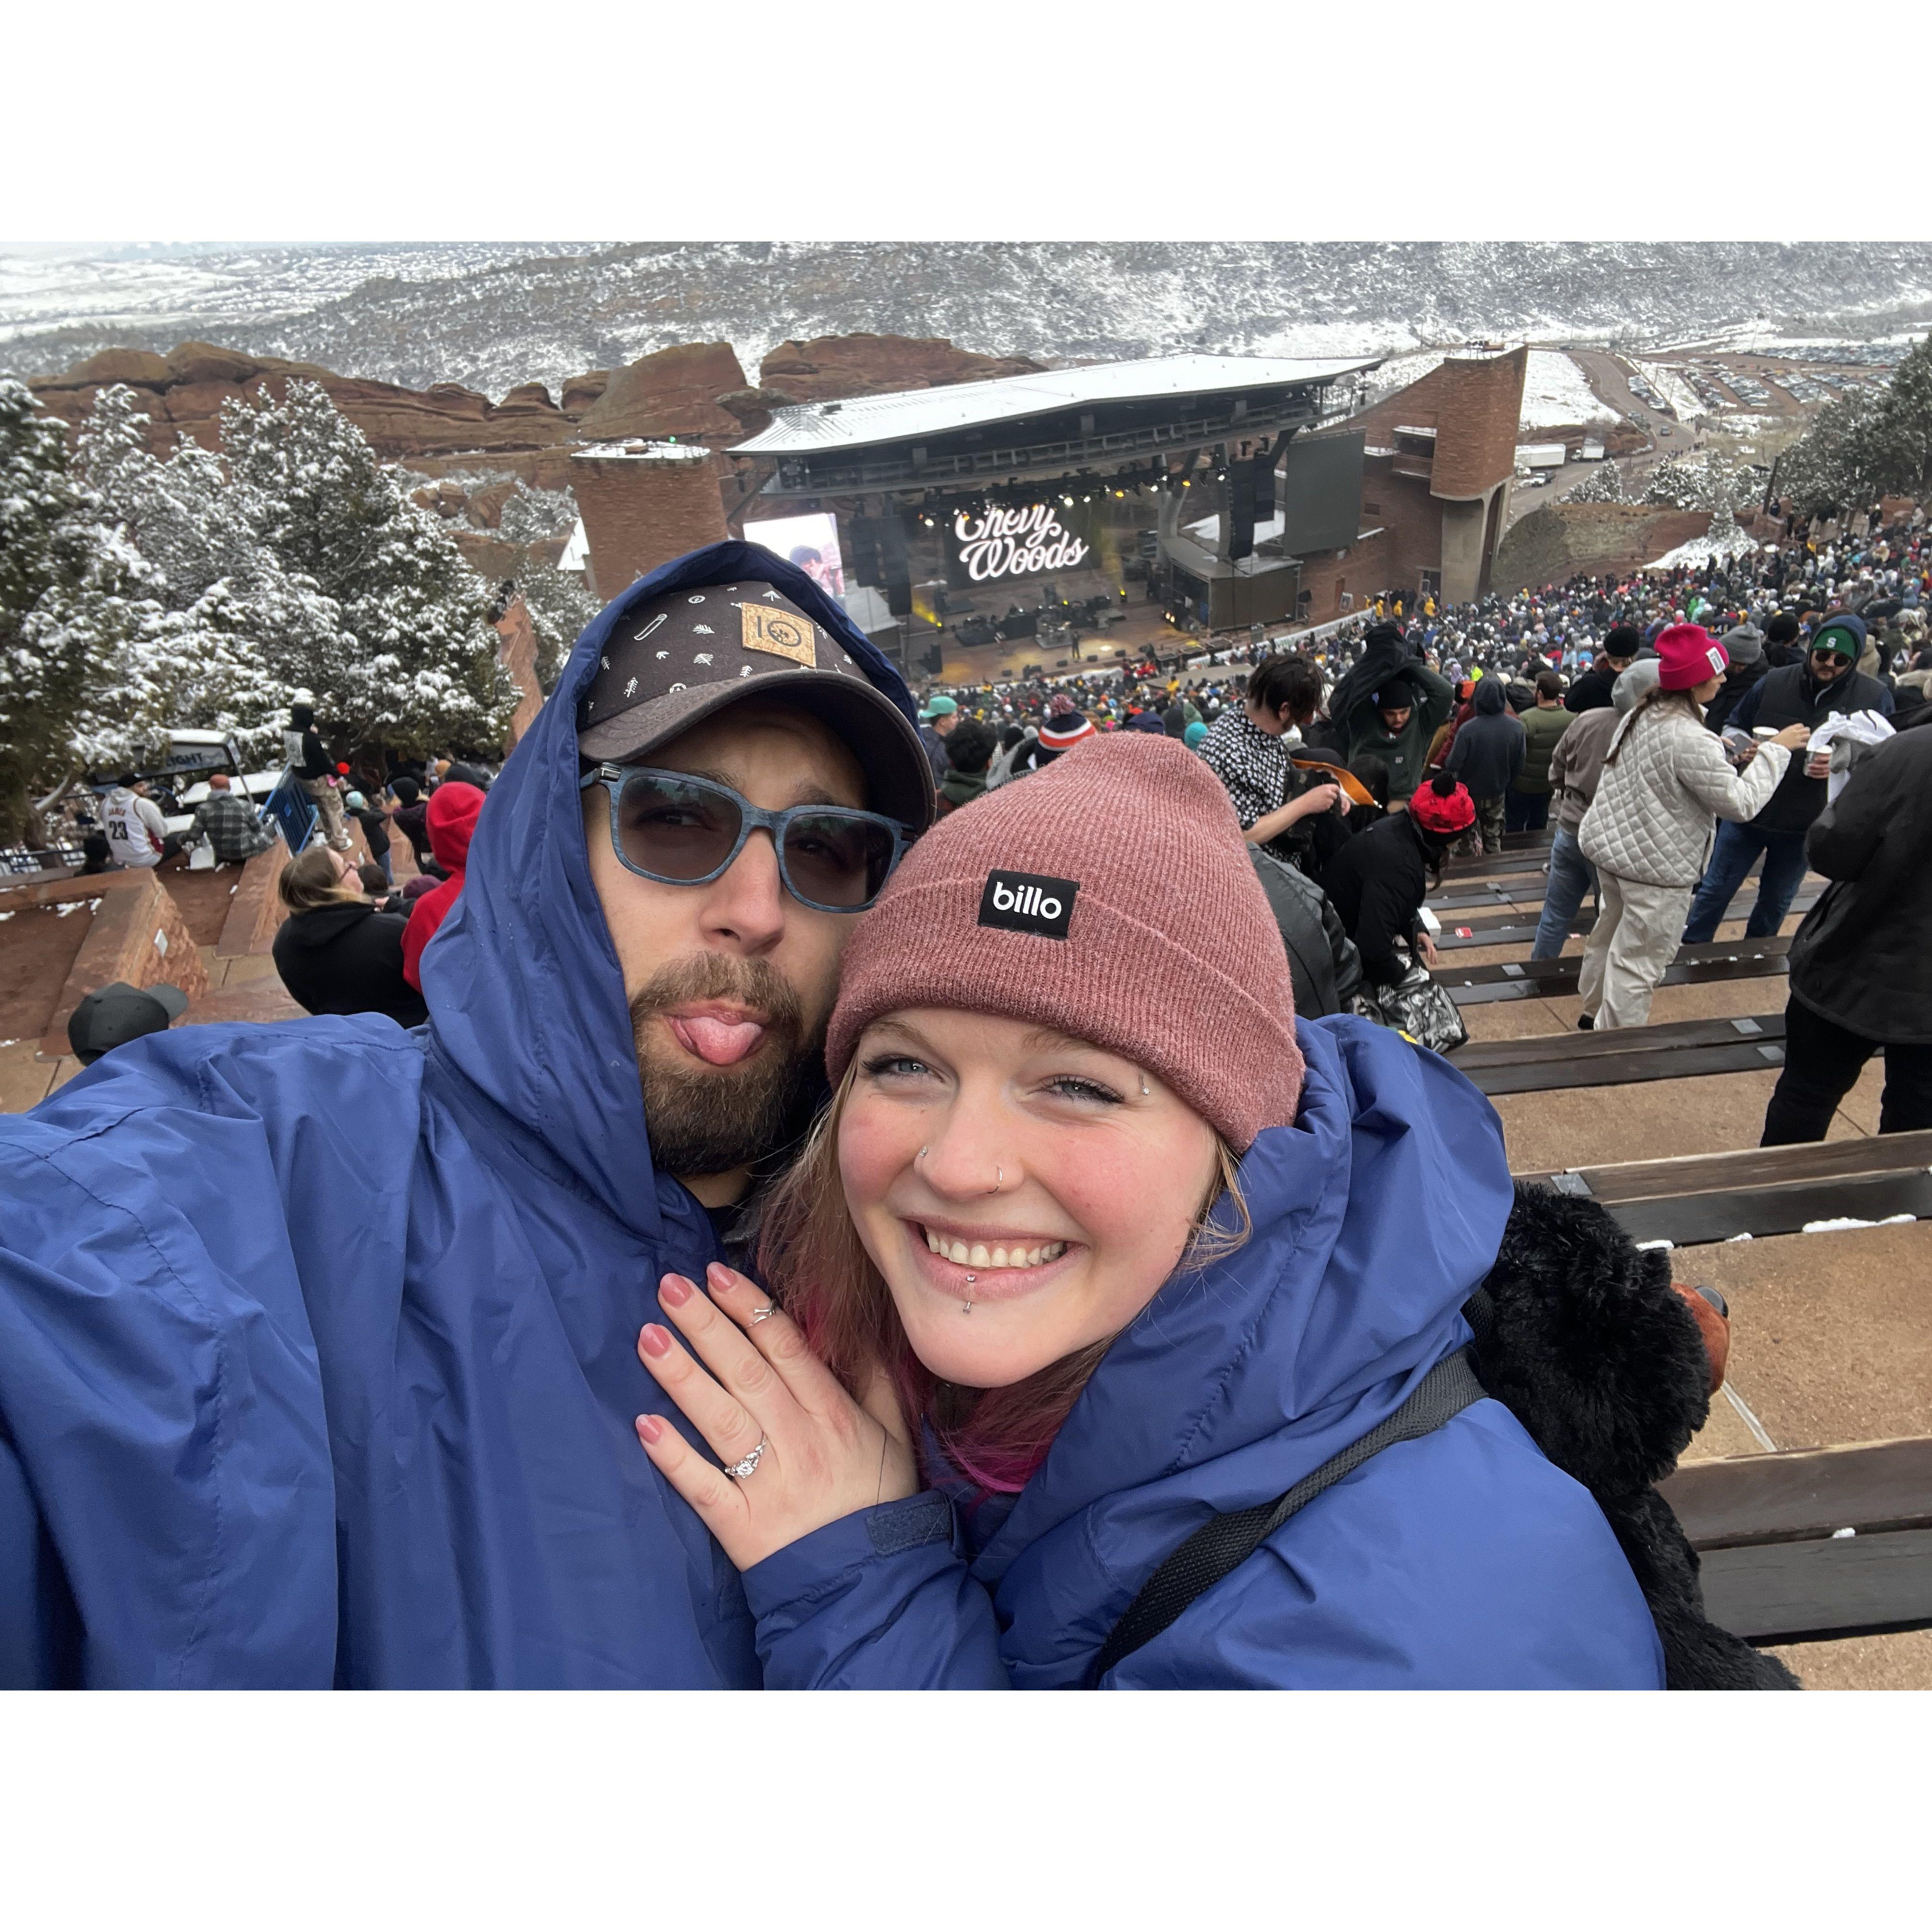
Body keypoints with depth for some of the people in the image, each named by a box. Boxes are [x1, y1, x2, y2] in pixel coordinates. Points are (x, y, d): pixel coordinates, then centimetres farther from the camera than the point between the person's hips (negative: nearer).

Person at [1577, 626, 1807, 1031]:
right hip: (1656, 864, -9)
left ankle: (1595, 1011, 42)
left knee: (1610, 932, 25)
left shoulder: (1642, 713, 2)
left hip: (1610, 845, 9)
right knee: (1637, 960, 0)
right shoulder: (1691, 740, -26)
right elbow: (1741, 803, -19)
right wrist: (1775, 750, -9)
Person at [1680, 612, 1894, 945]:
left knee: (1776, 902, 17)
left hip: (1807, 824, 1)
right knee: (1716, 889, 5)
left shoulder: (1875, 697, -7)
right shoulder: (1775, 682, -7)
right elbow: (1734, 727, 4)